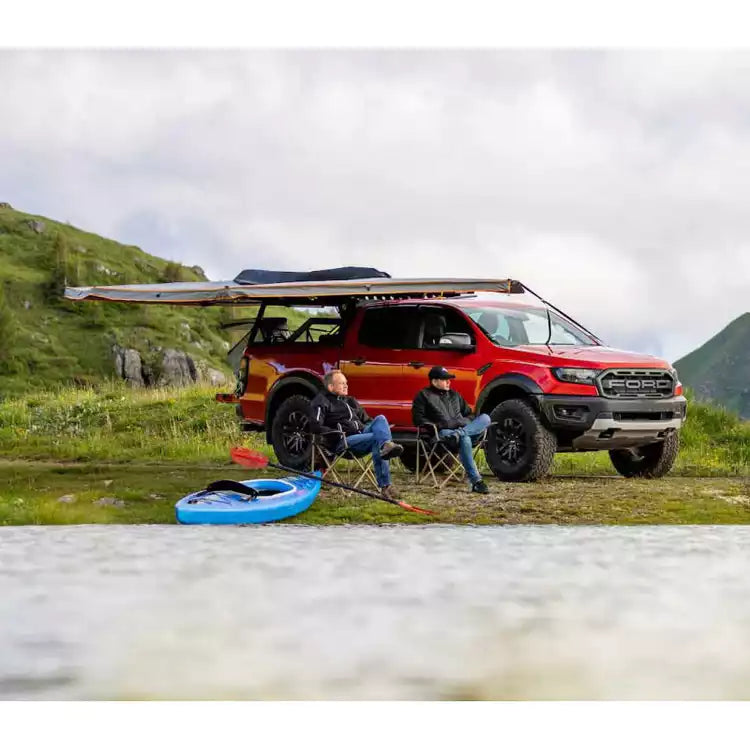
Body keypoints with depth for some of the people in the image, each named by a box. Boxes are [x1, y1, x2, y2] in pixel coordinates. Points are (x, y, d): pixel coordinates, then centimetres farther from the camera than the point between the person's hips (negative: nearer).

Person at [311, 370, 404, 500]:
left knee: (380, 419, -22)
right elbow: (316, 426, -8)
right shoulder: (321, 402, 8)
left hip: (362, 433, 7)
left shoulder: (351, 401, 33)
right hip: (343, 441, -7)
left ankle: (386, 445, -49)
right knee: (377, 438, -31)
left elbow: (367, 420, 39)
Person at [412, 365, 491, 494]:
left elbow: (468, 414, 34)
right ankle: (476, 481, -47)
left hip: (463, 427, 6)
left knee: (485, 418, -21)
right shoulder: (424, 395, 12)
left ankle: (459, 434, -43)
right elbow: (418, 418, 2)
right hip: (443, 432, -6)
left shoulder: (454, 395, 30)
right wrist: (435, 425, -13)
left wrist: (465, 424, 9)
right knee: (465, 439, -40)